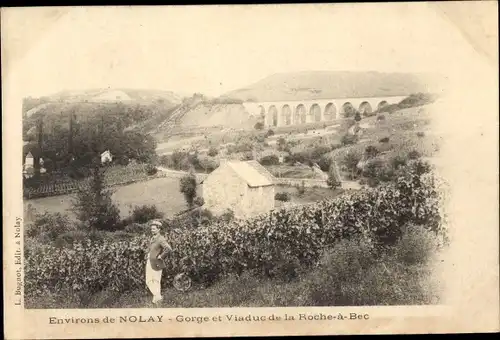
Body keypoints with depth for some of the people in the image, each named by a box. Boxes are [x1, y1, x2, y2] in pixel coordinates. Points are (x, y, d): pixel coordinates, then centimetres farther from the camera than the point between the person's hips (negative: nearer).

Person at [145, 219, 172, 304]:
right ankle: (157, 296, 23)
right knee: (148, 281, 9)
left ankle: (157, 297, 23)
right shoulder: (152, 238, 10)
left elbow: (168, 248, -32)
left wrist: (161, 256, -22)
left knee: (156, 281, 6)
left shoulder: (161, 239, -17)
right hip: (149, 262, 8)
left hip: (156, 263, -8)